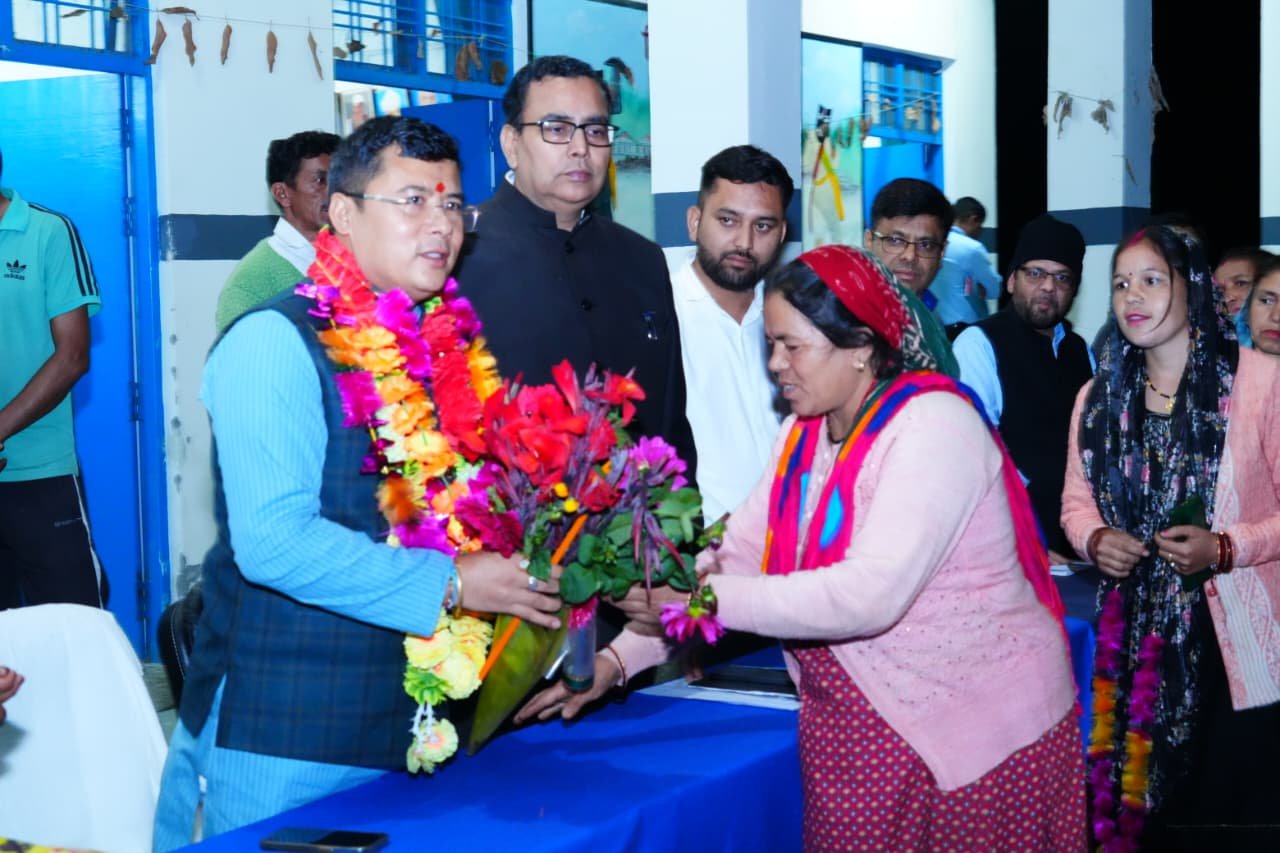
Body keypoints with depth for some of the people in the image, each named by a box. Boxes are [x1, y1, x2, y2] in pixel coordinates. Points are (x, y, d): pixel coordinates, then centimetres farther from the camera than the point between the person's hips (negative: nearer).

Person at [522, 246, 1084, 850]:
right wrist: (618, 659, -9)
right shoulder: (804, 434, 6)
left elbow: (870, 594, -29)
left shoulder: (932, 426, -20)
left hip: (977, 734, -7)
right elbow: (740, 553, 1)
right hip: (855, 732, 7)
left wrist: (708, 598, -25)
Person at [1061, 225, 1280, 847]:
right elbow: (1076, 500, 15)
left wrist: (1224, 549, -22)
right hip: (1135, 639, 4)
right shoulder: (1098, 397, 8)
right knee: (1141, 806, 12)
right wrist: (1094, 539, -6)